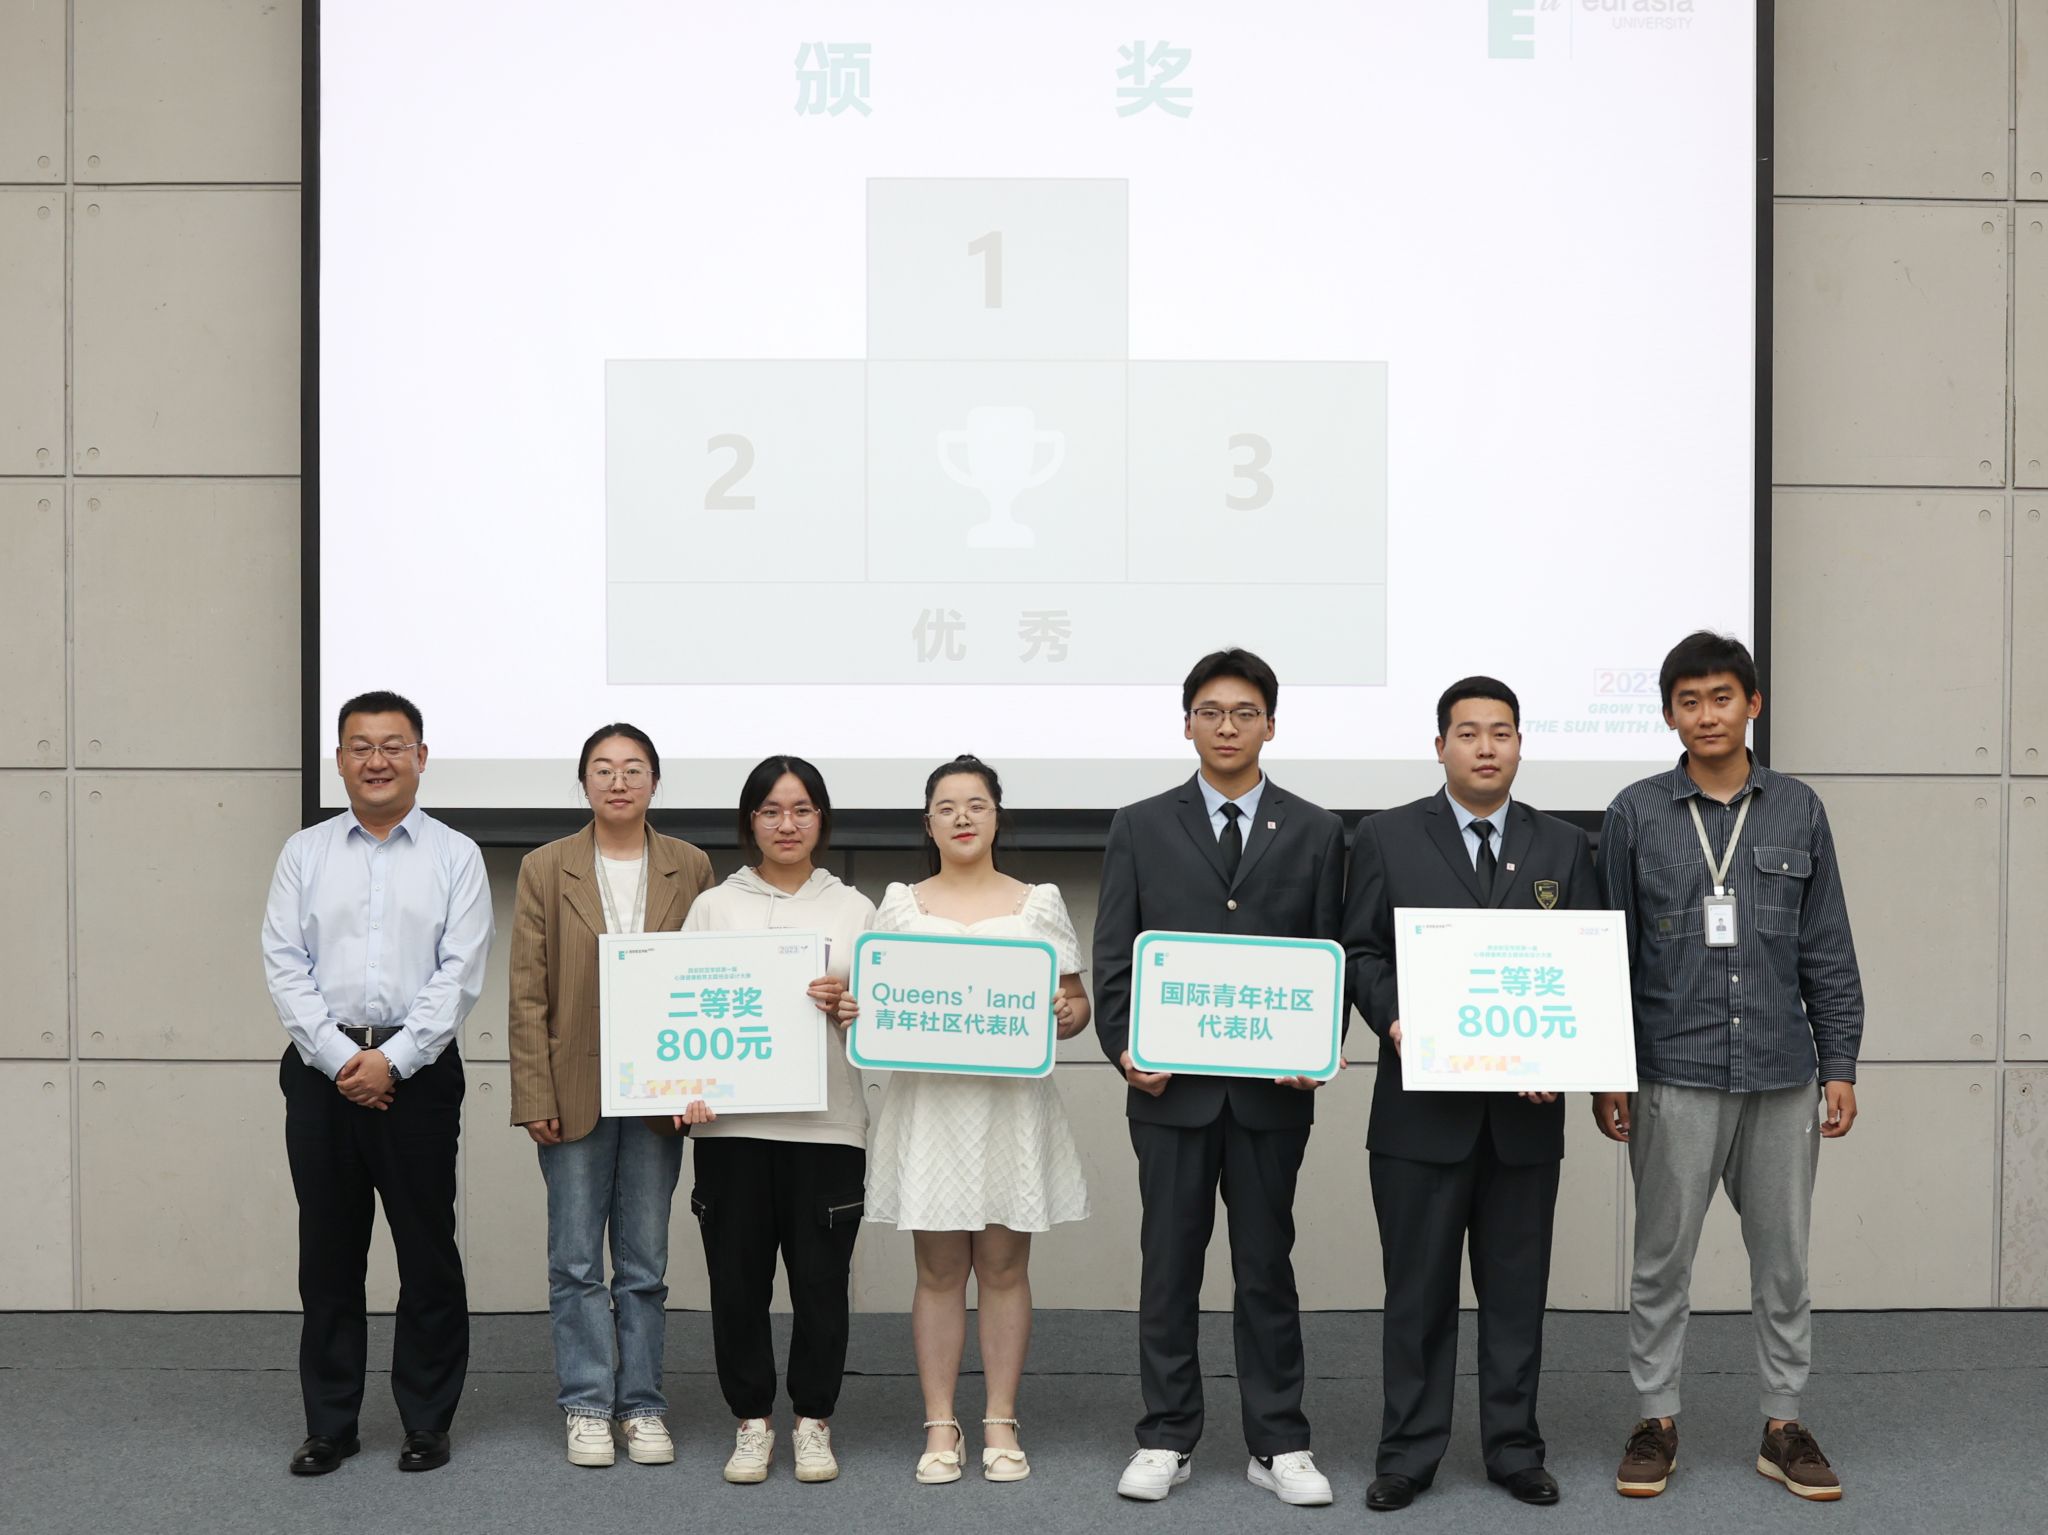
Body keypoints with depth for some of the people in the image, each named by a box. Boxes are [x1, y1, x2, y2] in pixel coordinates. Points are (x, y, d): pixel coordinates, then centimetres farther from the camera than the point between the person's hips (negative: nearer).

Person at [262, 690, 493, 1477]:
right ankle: (329, 1425, 18)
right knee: (328, 1252, 8)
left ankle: (427, 1423, 14)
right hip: (322, 1070, 2)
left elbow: (460, 974, -5)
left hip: (417, 1072, -2)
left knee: (427, 1251, 3)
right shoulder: (305, 852, 8)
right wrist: (341, 1058, -10)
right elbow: (284, 965, 1)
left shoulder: (455, 856, 3)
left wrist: (391, 1060, -13)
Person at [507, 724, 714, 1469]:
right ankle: (587, 1406, 14)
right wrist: (535, 1095, -7)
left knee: (645, 1262, 8)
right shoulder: (545, 869, 2)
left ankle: (641, 1405, 17)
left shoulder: (690, 869, 4)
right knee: (576, 1260, 4)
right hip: (575, 1091, -1)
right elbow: (528, 993, -1)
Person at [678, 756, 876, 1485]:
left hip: (827, 1122, 0)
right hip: (733, 1122, 0)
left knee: (821, 1280, 3)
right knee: (738, 1281, 4)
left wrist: (849, 1005, -14)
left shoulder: (854, 909, 10)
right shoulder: (713, 906, 9)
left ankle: (813, 1423, 18)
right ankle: (752, 1422, 18)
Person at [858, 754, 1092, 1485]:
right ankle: (940, 1426, 9)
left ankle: (1001, 1424, 11)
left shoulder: (1039, 904, 7)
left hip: (1013, 1102, 0)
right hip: (928, 1102, 0)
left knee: (1004, 1266, 4)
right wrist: (850, 1010, -12)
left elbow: (1077, 1002, 9)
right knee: (938, 1269, 3)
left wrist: (1067, 1015, -13)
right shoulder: (901, 905, 8)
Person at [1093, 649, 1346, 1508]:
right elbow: (1113, 956, 3)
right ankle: (1166, 1441, 16)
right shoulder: (1141, 828, 5)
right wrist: (1124, 1048, -9)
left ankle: (1278, 1445, 16)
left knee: (1266, 1268, 8)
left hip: (1272, 1087, 0)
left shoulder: (1314, 832, 6)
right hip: (1170, 1084, 0)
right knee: (1169, 1267, 7)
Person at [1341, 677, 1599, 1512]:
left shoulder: (1564, 846, 8)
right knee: (1418, 1287, 5)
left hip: (1526, 1107, 2)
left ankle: (1514, 1448, 21)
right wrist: (1394, 1019, -15)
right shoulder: (1387, 837, 3)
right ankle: (1408, 1453, 14)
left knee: (1517, 1288, 9)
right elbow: (1361, 951, 3)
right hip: (1421, 1105, -2)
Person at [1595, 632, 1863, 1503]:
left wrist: (1840, 1065, 4)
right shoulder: (1636, 814, 1)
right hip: (1674, 1072, -1)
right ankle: (1657, 1422, 18)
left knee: (1782, 1258, 9)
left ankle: (1784, 1424, 21)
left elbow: (1828, 951, 8)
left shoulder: (1798, 811, 5)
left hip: (1782, 1073, 2)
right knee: (1663, 1257, 6)